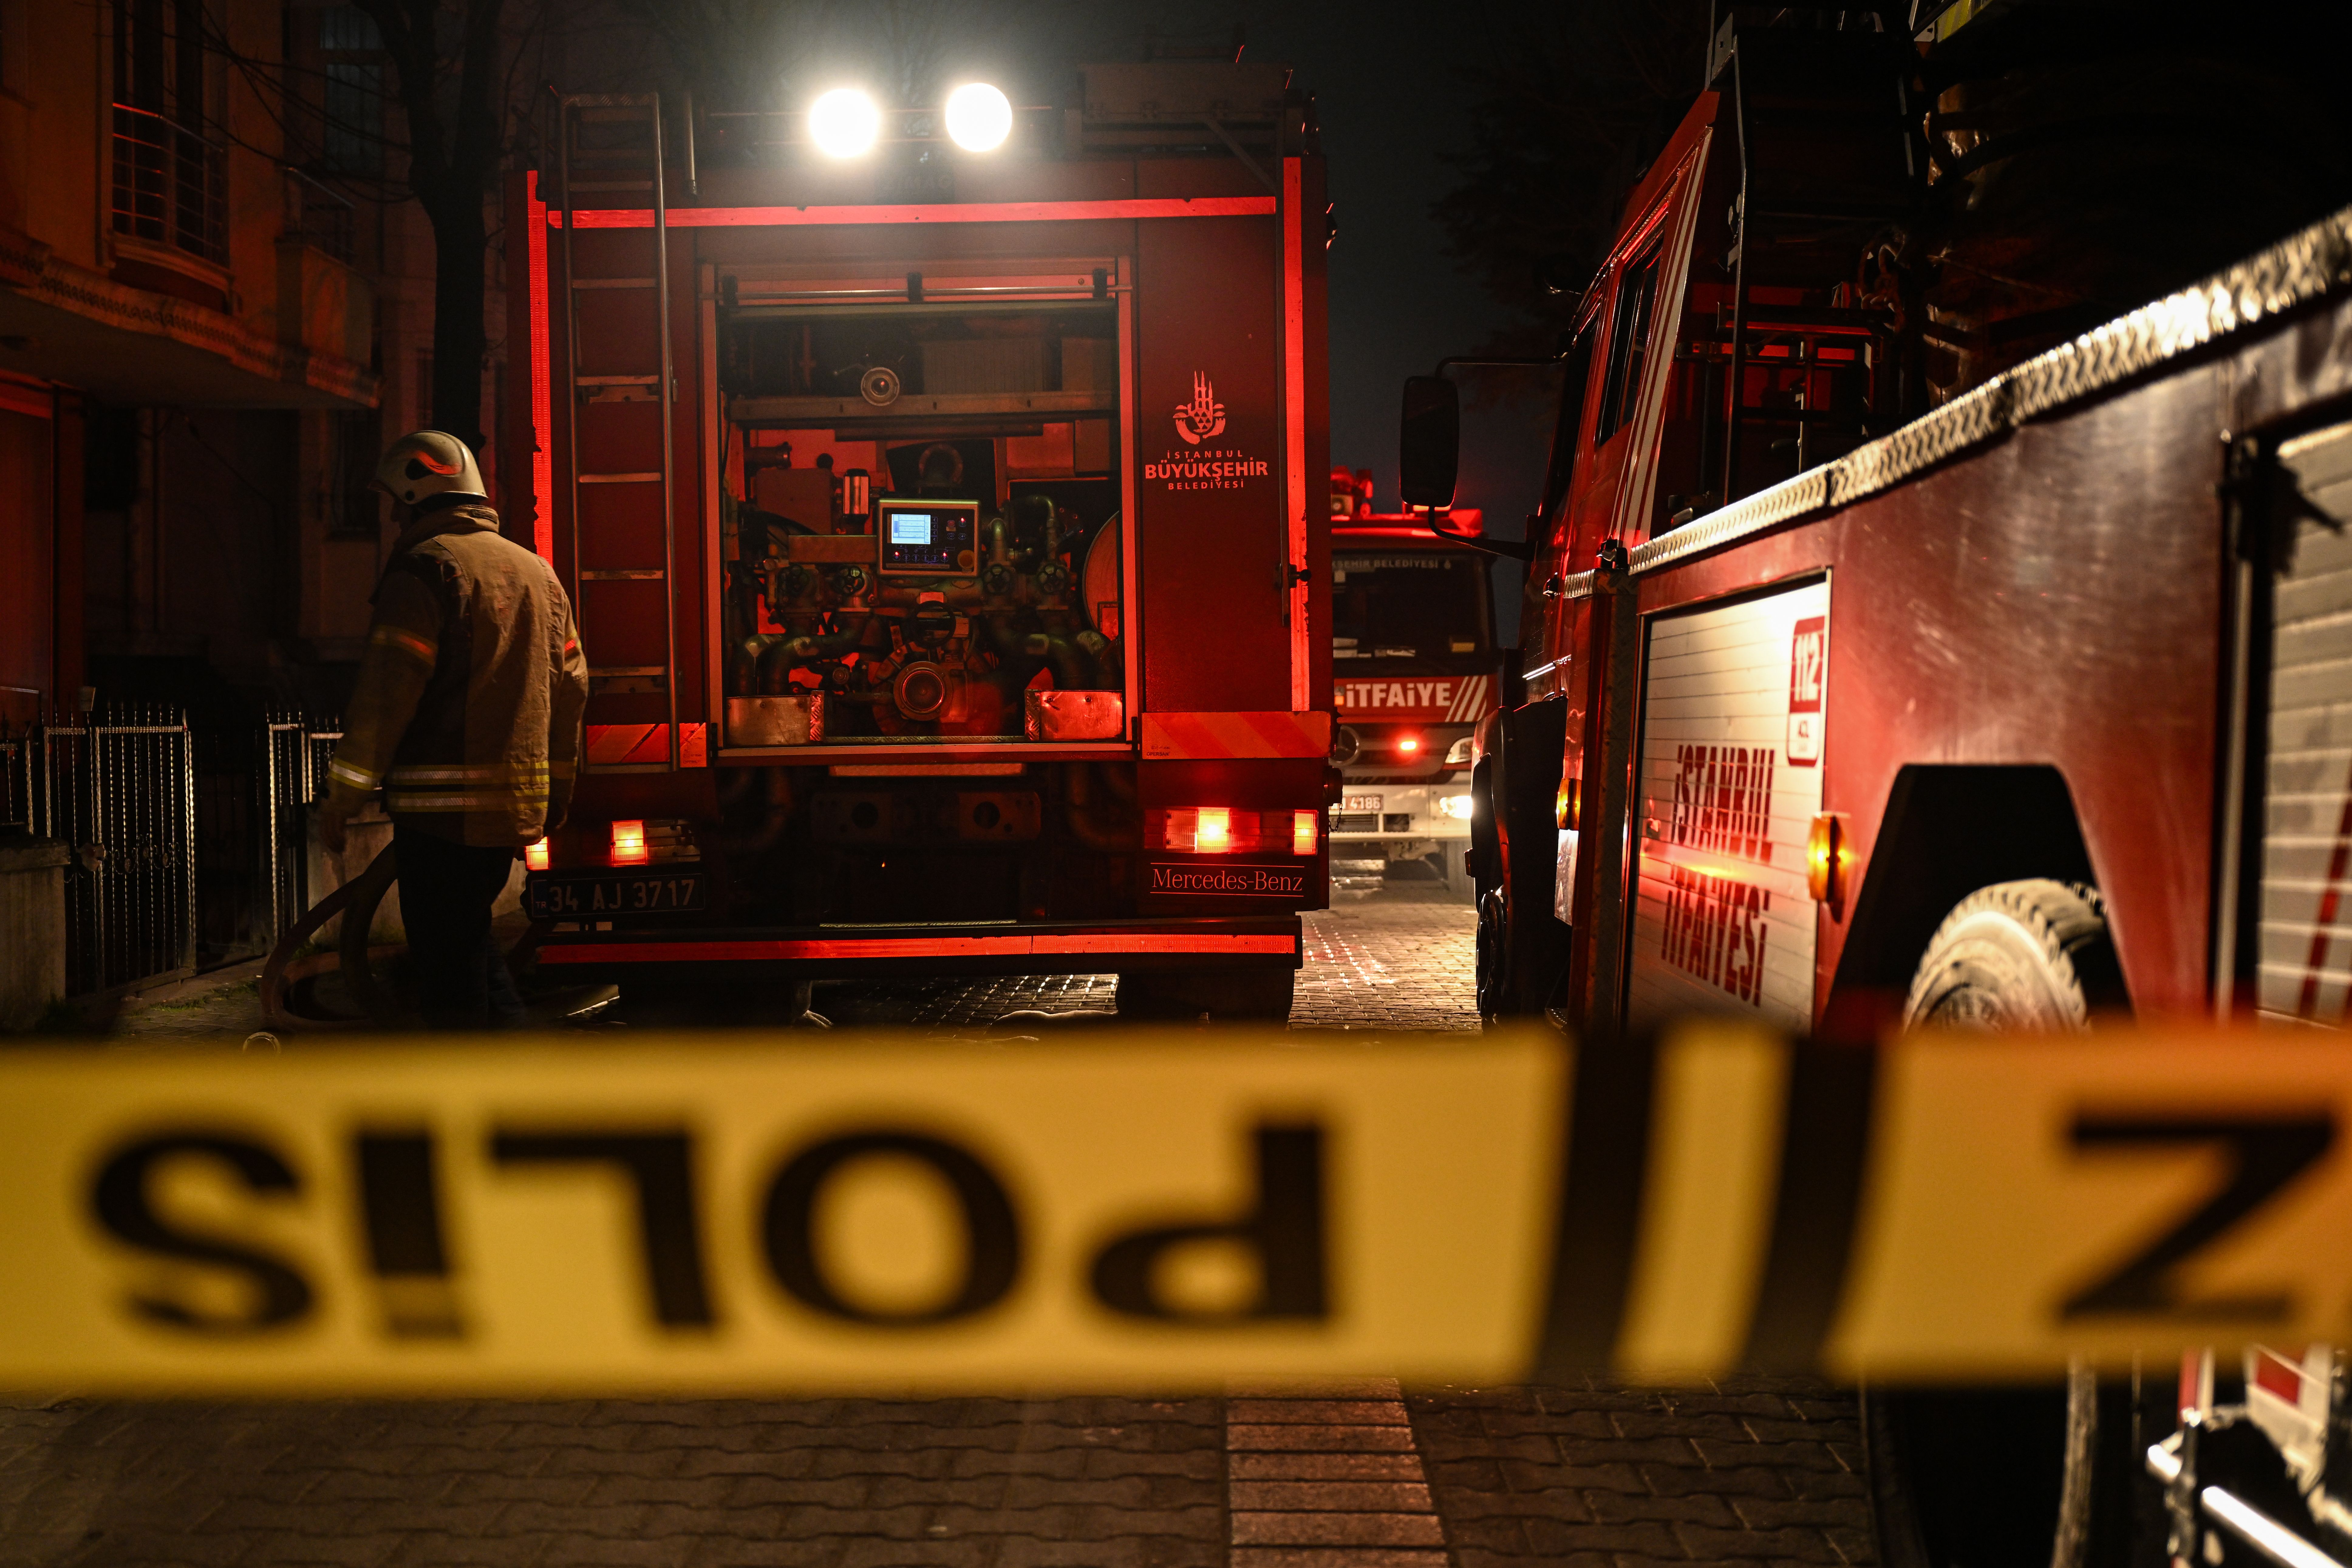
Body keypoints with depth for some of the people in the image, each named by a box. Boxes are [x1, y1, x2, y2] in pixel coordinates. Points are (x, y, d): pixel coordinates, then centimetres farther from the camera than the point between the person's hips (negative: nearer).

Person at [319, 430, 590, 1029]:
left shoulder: (427, 565, -9)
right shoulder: (537, 571, 15)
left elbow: (386, 691, -15)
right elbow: (570, 691, 18)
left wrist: (342, 795, -9)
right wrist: (551, 804, 24)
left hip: (445, 810, -8)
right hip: (516, 808, 8)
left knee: (446, 962, 0)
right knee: (472, 938, 22)